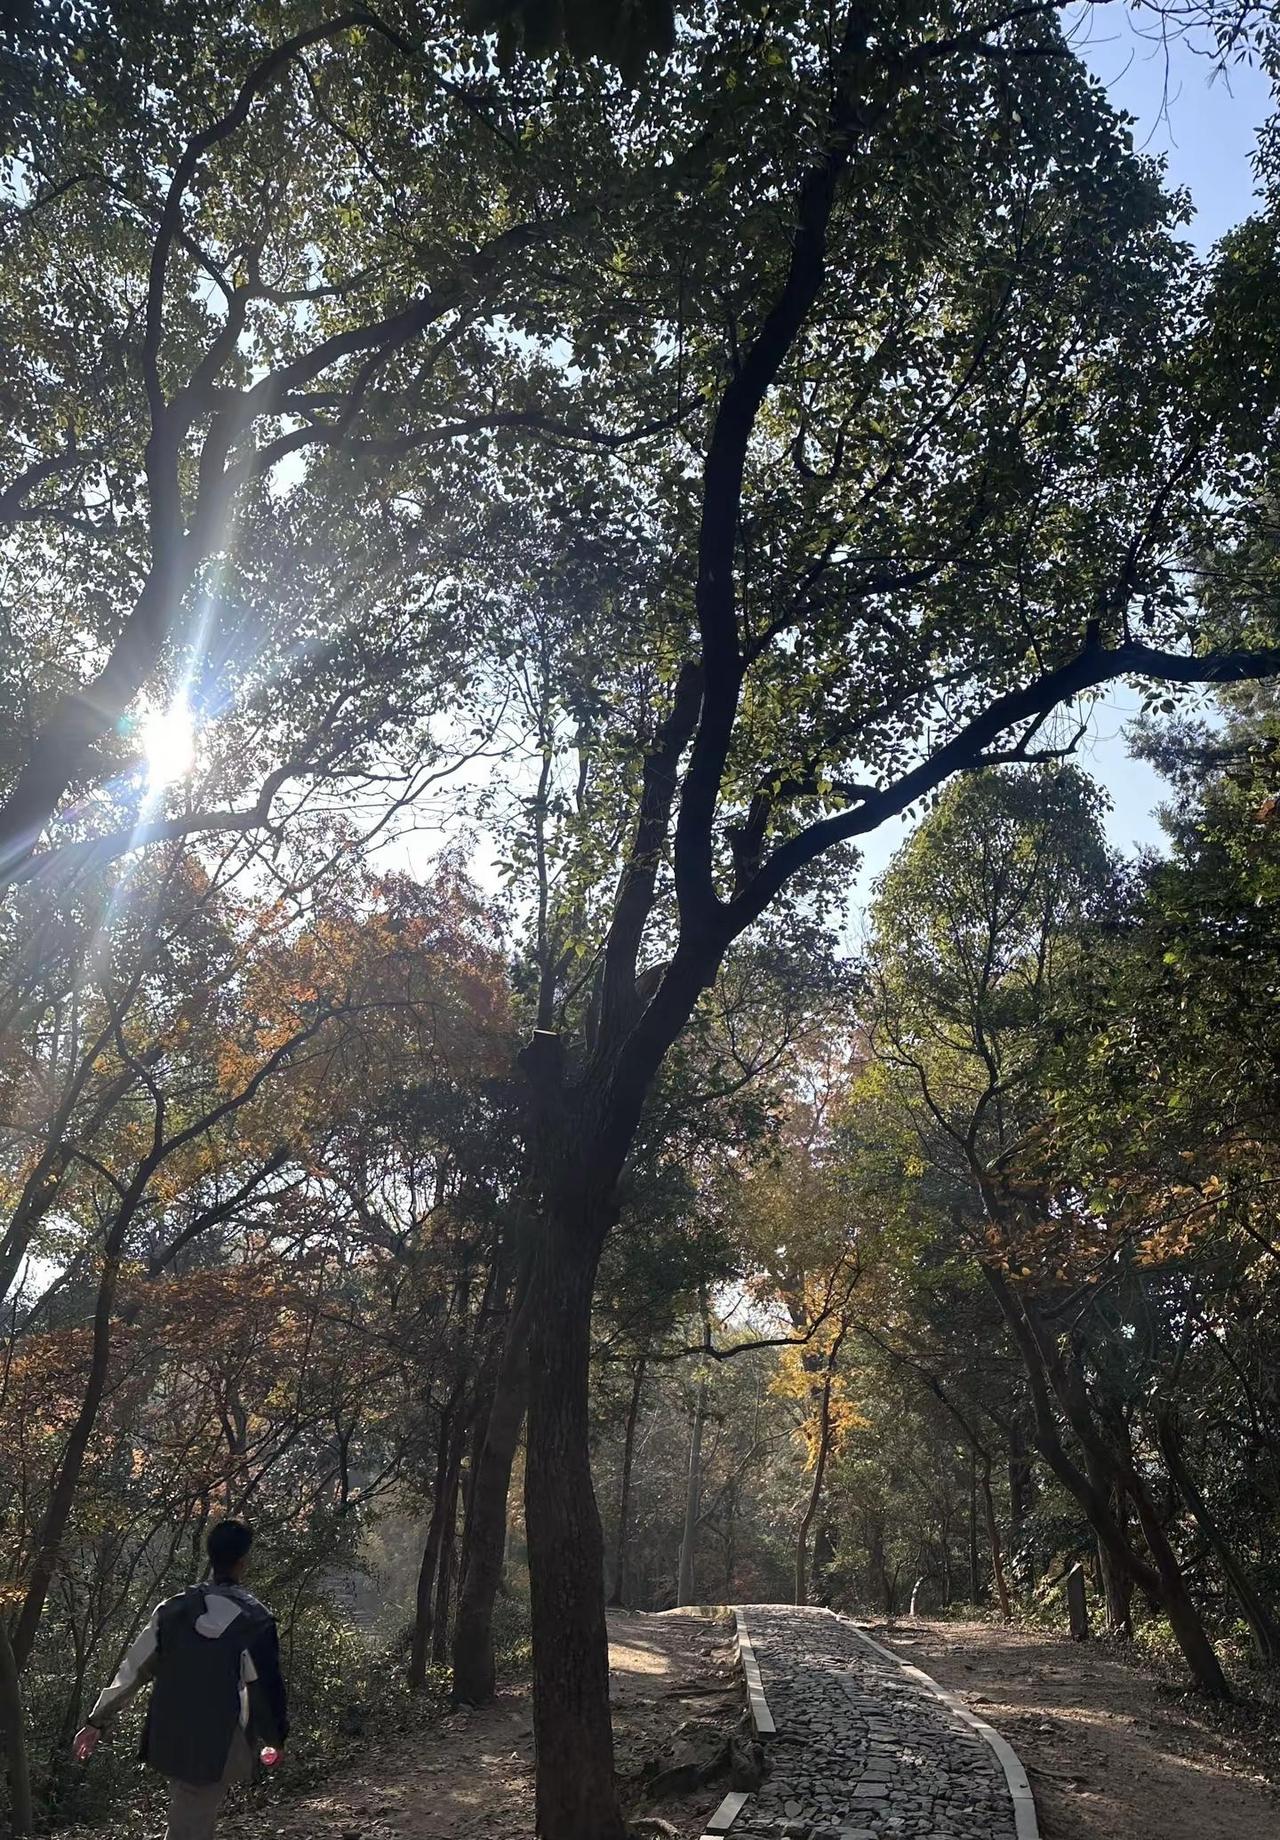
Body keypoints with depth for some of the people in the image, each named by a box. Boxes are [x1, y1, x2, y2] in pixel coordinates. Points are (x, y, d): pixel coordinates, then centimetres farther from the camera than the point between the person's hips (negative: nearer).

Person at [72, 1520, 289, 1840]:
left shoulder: (174, 1609, -2)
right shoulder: (255, 1621, -13)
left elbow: (133, 1670, 2)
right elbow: (265, 1687, -9)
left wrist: (97, 1720, 14)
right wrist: (274, 1737, 8)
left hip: (169, 1741, 4)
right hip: (217, 1751, -4)